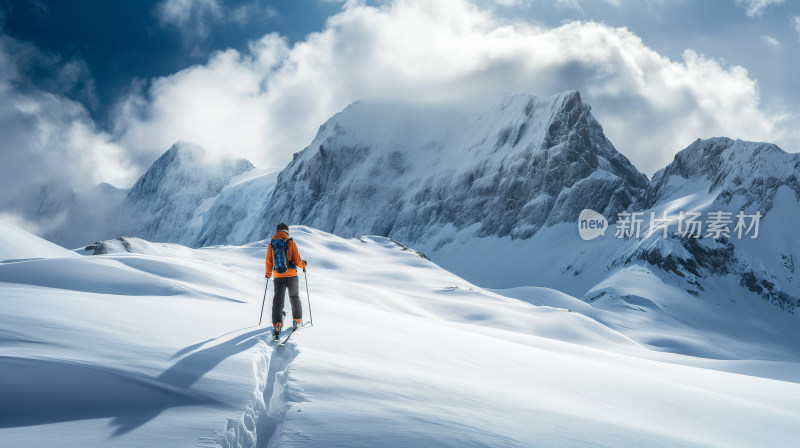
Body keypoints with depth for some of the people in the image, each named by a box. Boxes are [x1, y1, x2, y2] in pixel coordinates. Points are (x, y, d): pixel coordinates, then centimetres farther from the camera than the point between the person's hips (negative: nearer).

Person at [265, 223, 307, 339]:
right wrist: (303, 265, 16)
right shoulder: (290, 243, -5)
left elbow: (269, 261, 6)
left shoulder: (272, 244, 3)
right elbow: (297, 261, -7)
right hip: (291, 275, -1)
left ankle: (277, 325, -15)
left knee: (277, 300, 1)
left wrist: (268, 274, 23)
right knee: (294, 297, 20)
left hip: (278, 276, 1)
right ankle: (297, 321, 26)